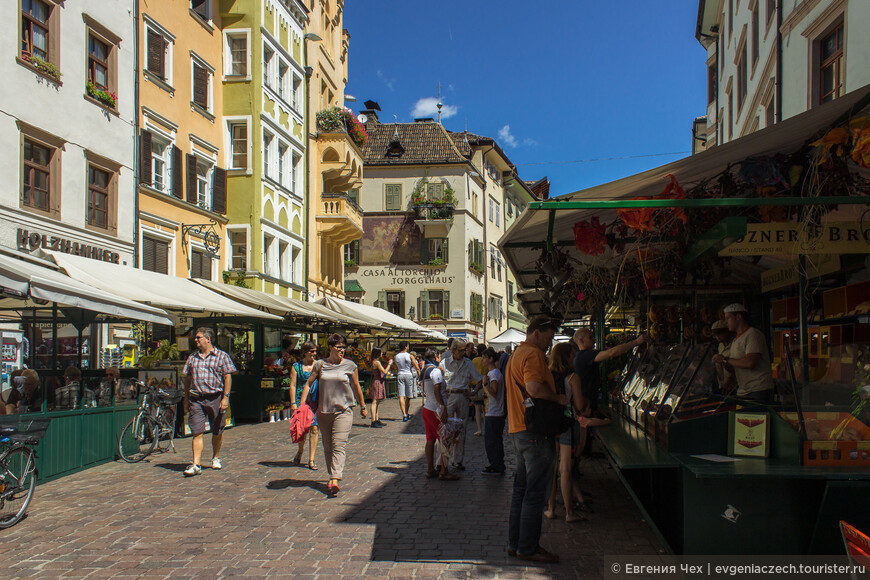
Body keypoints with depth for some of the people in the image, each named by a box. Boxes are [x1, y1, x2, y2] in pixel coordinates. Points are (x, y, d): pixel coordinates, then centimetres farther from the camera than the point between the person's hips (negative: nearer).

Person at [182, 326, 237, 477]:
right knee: (197, 432, -5)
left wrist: (226, 397, -9)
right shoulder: (192, 357, 13)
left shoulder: (222, 356, 1)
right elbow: (187, 379, 16)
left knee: (217, 432, 8)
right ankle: (196, 465, -7)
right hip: (196, 399, 2)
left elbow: (227, 377, -2)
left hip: (215, 398, -2)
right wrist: (186, 400, 11)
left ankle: (216, 458, 29)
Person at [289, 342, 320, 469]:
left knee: (314, 429, -4)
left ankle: (311, 459, 3)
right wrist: (293, 403, -6)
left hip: (316, 400, 1)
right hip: (301, 399, -1)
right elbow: (293, 385, 2)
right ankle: (300, 451, 32)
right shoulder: (296, 366, 5)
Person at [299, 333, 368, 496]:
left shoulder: (350, 365, 2)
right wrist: (302, 404, -1)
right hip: (323, 411, 3)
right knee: (327, 447, 10)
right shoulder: (320, 364, 5)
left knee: (339, 446, -14)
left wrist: (363, 406, 18)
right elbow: (308, 384, 7)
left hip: (343, 411, -3)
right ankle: (331, 477, 25)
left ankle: (335, 480, -22)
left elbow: (356, 387, 11)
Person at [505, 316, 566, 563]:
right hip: (536, 431, -10)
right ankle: (528, 548, 3)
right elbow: (534, 387, -29)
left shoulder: (516, 354, 19)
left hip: (518, 430, 10)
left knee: (522, 488, 16)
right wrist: (558, 397, -15)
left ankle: (515, 543, 22)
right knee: (535, 492, -3)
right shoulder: (533, 354, -13)